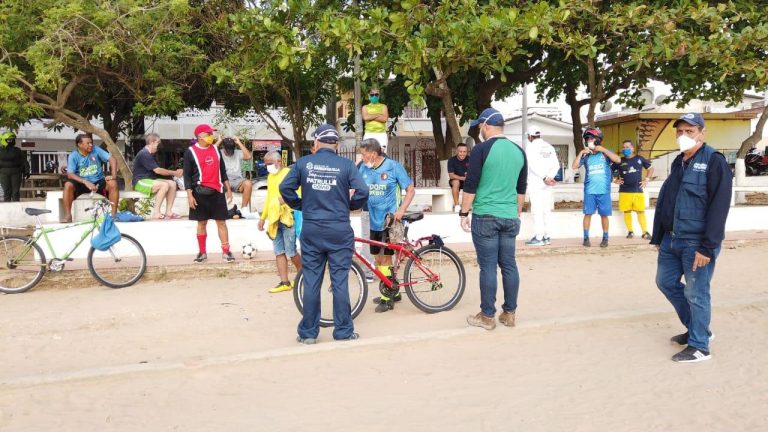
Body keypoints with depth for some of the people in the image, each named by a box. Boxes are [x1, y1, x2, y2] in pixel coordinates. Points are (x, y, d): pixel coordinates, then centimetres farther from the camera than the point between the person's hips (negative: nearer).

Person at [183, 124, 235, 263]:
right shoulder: (190, 151, -3)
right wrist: (189, 195, -11)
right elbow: (187, 174, -4)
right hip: (201, 192, -3)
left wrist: (228, 189, 13)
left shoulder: (215, 149, 10)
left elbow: (222, 170, 16)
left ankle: (226, 251, 6)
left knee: (221, 222, 2)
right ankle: (202, 252, 15)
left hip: (217, 191, 3)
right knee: (202, 222, 5)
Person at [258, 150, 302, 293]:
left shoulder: (289, 173, -5)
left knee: (290, 251, -5)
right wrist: (263, 217, 24)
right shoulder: (270, 177, 19)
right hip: (274, 219, 7)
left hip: (288, 218, -7)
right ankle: (284, 282, 7)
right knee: (279, 252, 5)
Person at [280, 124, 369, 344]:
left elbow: (285, 187, -1)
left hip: (311, 230, 1)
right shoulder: (346, 165, -4)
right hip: (339, 231, -1)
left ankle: (308, 332, 15)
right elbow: (362, 192, -11)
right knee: (340, 281, 5)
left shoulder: (303, 163, 1)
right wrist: (350, 206, 8)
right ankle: (343, 332, 12)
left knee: (311, 282, 8)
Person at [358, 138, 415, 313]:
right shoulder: (364, 168, 4)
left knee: (385, 258, -3)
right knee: (378, 259, 11)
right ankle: (394, 292, 27)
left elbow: (411, 189, -6)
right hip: (375, 221, 6)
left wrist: (401, 210, -17)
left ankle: (388, 298, 9)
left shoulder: (393, 166, -9)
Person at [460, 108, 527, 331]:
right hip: (510, 218, 6)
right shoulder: (518, 151, 10)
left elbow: (470, 186, -10)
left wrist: (464, 213, -2)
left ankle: (487, 316, 5)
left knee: (488, 266, -1)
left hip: (485, 217, -5)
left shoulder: (482, 149, -9)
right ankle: (509, 313, 17)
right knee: (509, 265, 10)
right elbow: (522, 188, 16)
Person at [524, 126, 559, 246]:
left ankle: (538, 237, -7)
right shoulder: (549, 147, 12)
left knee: (537, 210, -6)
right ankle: (546, 236, 12)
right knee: (547, 209, 9)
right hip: (547, 185, 6)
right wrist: (550, 177, -8)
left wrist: (545, 178, -16)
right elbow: (556, 165, 3)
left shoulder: (530, 147, -6)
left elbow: (533, 165, -17)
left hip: (535, 183, -6)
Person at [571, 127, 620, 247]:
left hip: (604, 190, -1)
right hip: (589, 191, 1)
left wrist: (603, 149, -13)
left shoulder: (605, 153, 2)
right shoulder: (586, 156, 7)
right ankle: (586, 238, 7)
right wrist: (581, 153, -6)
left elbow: (618, 160, -13)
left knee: (604, 215, 5)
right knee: (588, 214, -1)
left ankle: (605, 238, 15)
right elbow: (574, 166, 0)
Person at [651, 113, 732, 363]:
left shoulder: (714, 162, -13)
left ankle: (699, 346, 16)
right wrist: (658, 237, 15)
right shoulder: (678, 163, 12)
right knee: (665, 282, 17)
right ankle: (696, 328, 34)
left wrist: (707, 247, -21)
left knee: (696, 294, 0)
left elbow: (719, 207, -18)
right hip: (672, 240, 8)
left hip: (696, 244, -8)